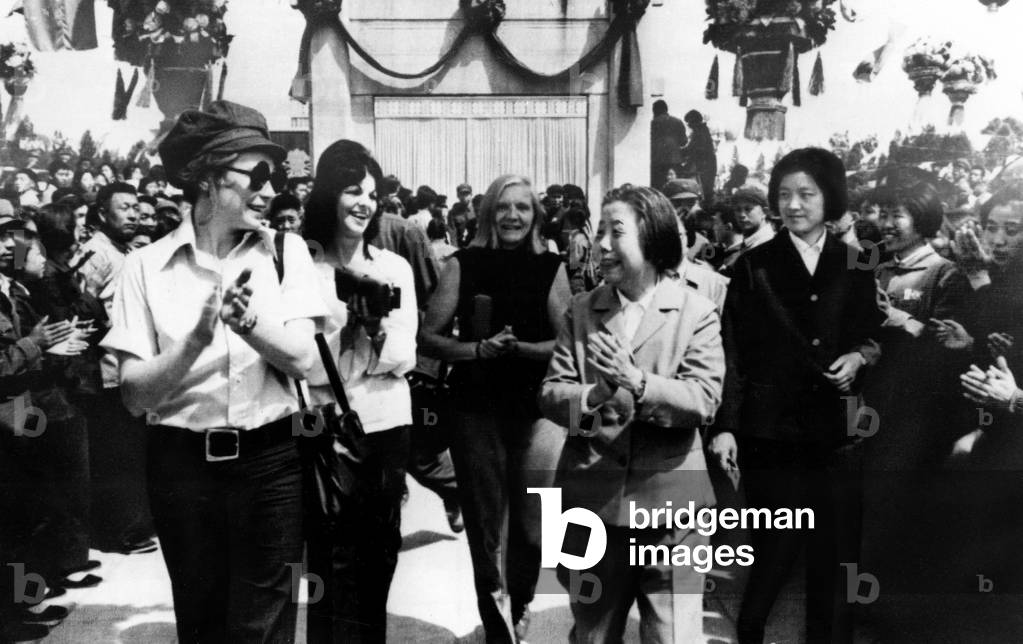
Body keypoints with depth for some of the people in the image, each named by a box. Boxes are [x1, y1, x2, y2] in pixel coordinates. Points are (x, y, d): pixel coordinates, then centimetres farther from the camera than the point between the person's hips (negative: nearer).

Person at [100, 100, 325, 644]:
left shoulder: (286, 251, 0)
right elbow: (135, 394, -8)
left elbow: (302, 359, -9)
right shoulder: (147, 266, -3)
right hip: (182, 463, 0)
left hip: (271, 460, 0)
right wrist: (196, 338, -23)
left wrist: (247, 319, -24)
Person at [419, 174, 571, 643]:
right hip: (475, 409, 0)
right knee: (484, 523, 8)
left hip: (535, 410, 0)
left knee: (529, 523, 9)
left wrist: (520, 348, -17)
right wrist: (478, 349, -16)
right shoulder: (463, 264, 0)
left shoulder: (550, 268, 1)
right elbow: (428, 337, -2)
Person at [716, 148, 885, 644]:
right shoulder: (753, 267, -1)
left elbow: (876, 337, 16)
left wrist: (860, 356, -6)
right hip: (771, 432, -2)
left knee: (836, 551, 5)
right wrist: (726, 426, -11)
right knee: (778, 546, 1)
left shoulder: (855, 267, 8)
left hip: (837, 431, 3)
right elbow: (734, 353, -5)